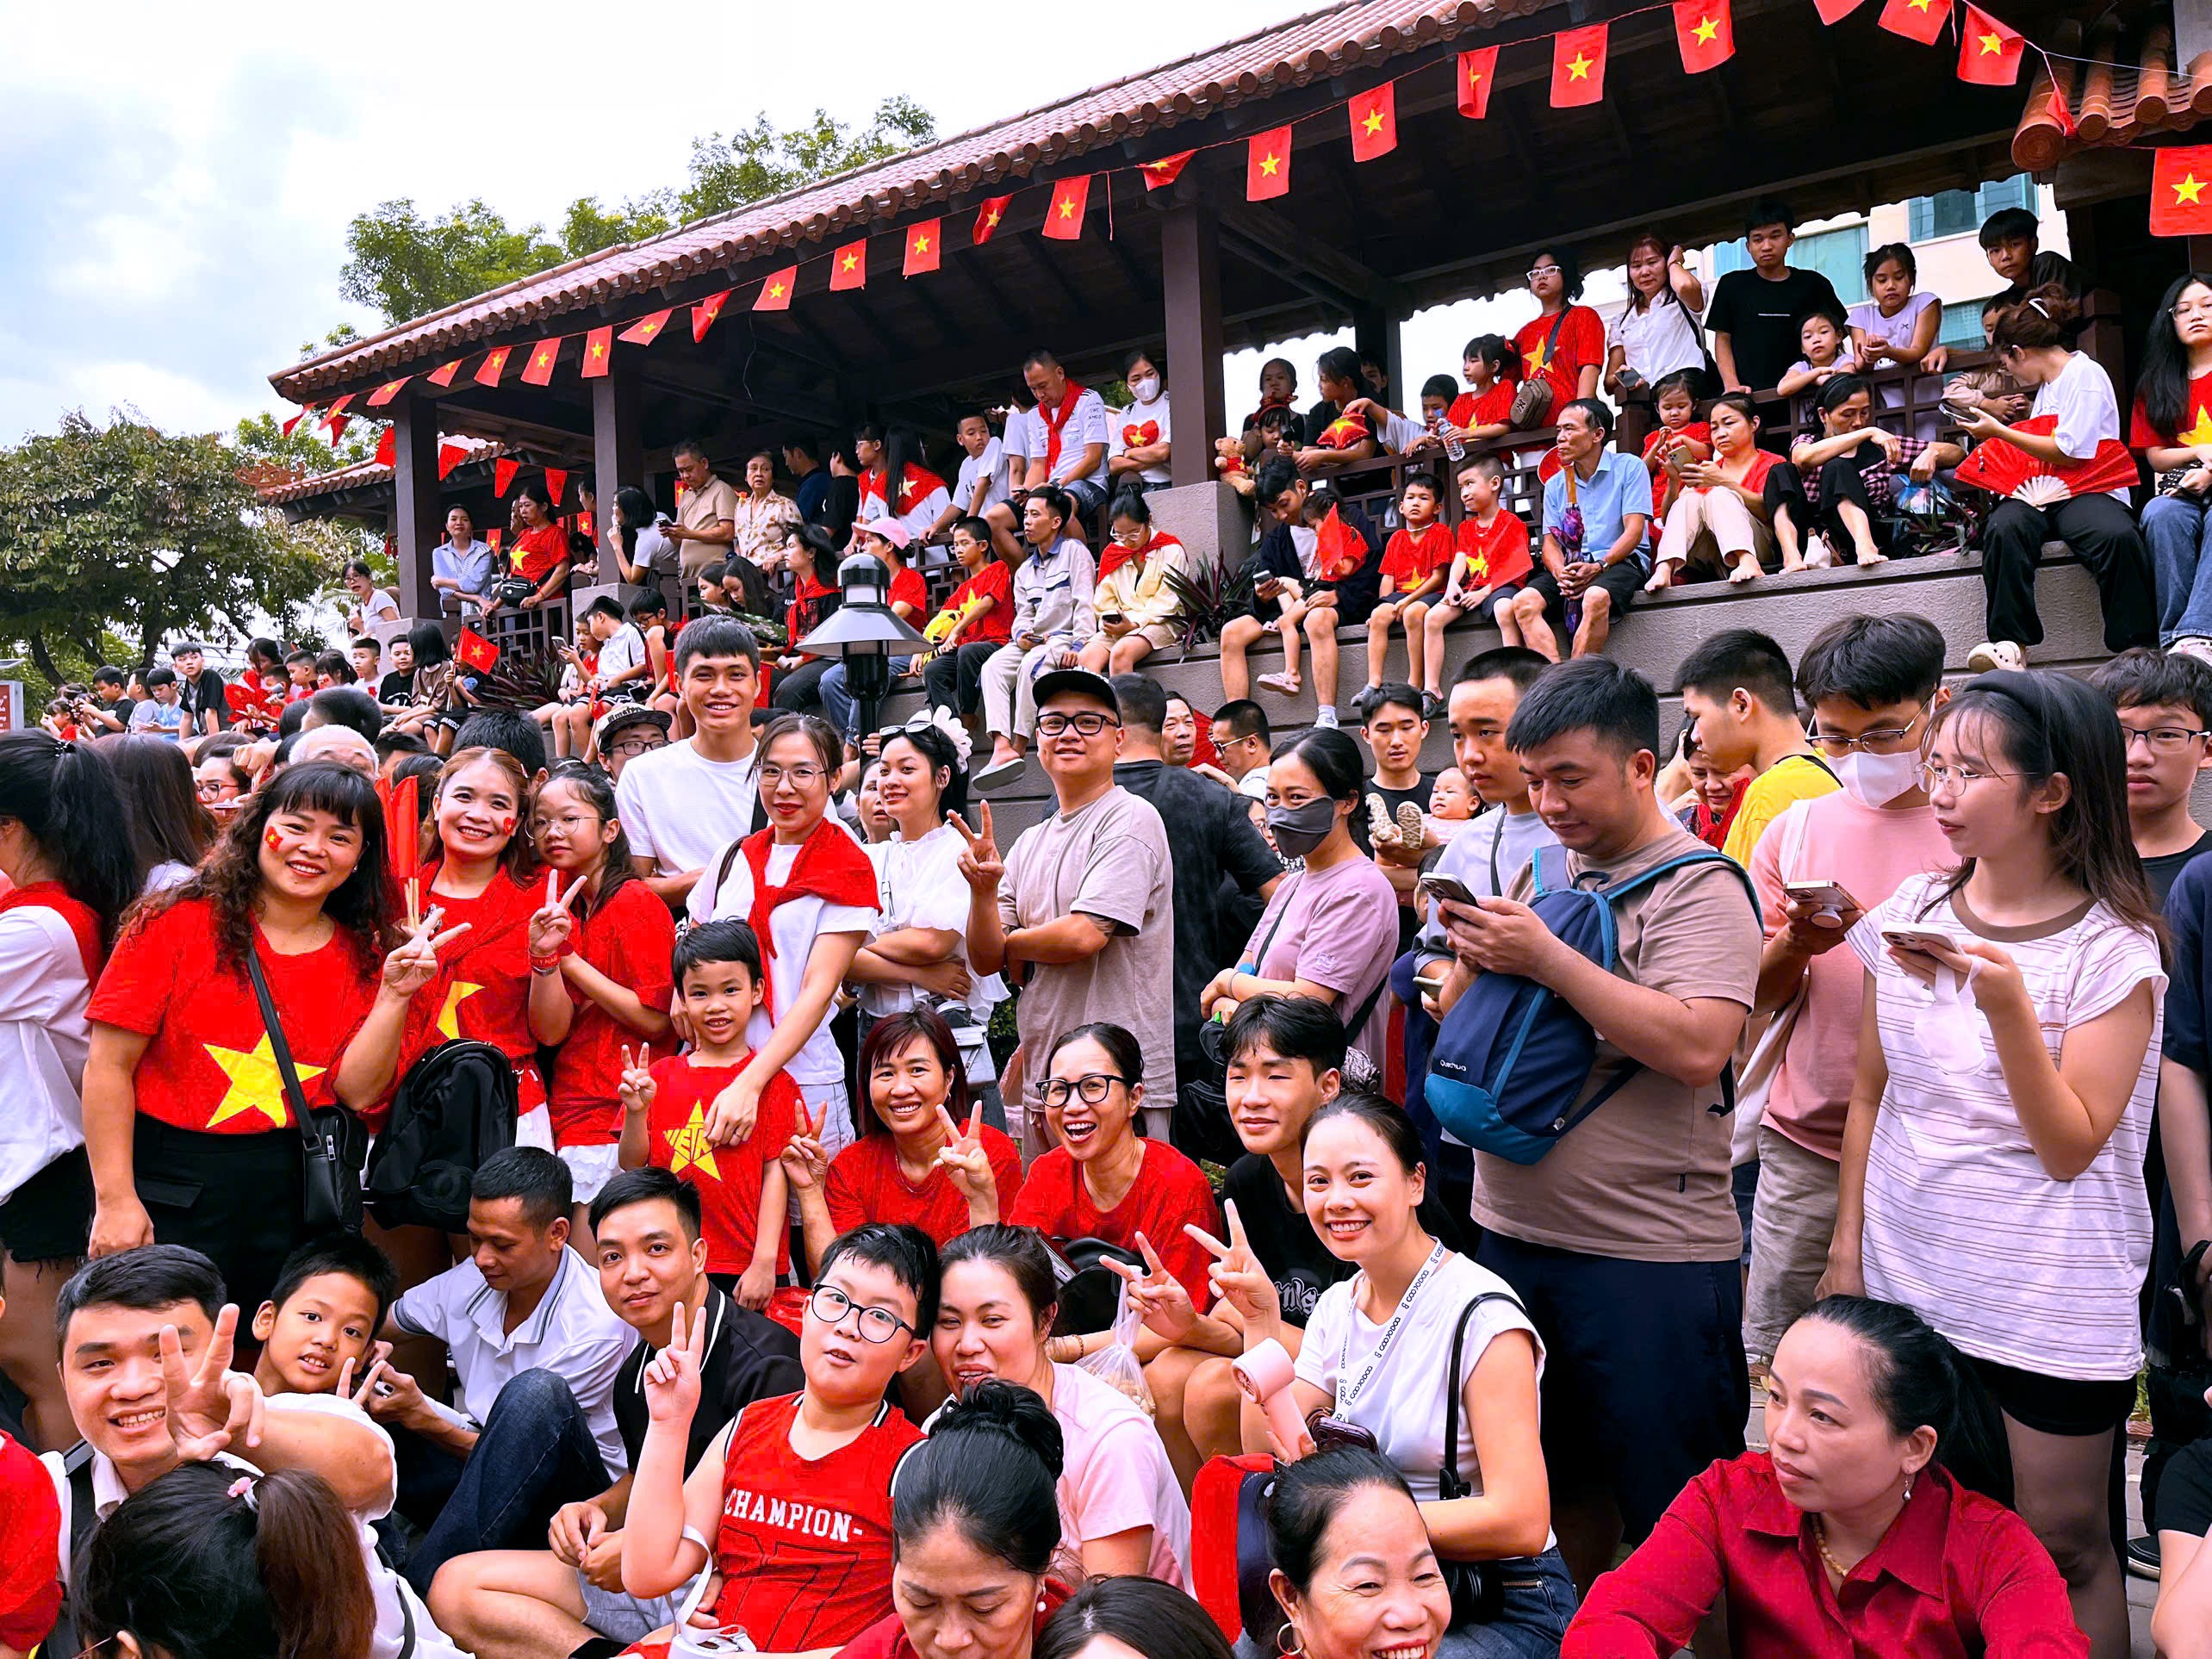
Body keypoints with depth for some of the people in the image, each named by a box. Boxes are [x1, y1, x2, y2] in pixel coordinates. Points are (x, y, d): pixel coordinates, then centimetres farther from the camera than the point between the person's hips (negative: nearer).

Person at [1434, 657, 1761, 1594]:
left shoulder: (1698, 888, -9)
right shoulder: (1540, 869, 10)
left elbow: (1696, 1049, -25)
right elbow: (1455, 1020, 15)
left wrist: (1545, 959, -23)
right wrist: (1474, 958, -7)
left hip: (1652, 1253, -6)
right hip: (1513, 1231, 7)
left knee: (1678, 1514, 6)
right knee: (1558, 1485, 21)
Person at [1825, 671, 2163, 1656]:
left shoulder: (2113, 949, -10)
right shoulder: (1913, 910, 1)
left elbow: (2070, 1148, -16)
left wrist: (2007, 1003, -27)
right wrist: (1849, 1242, 8)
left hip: (2053, 1304, -4)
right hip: (1905, 1278, 4)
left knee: (2064, 1544, 8)